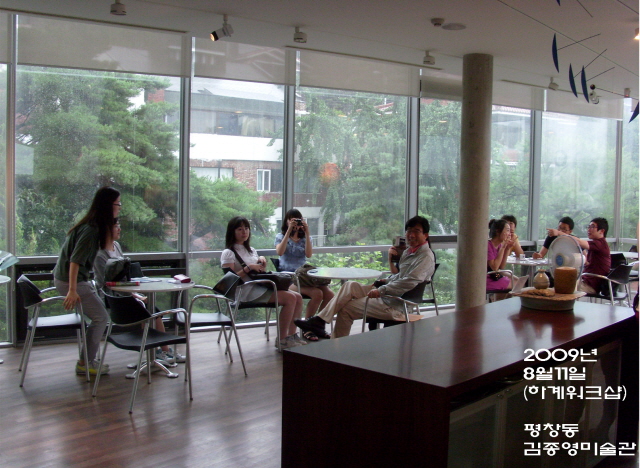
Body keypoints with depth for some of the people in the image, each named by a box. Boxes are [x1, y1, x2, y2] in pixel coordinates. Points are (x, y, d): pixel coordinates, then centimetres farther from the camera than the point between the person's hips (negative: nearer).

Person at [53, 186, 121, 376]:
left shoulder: (94, 226, 8)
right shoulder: (91, 230, -22)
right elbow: (75, 260, -27)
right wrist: (72, 291, -28)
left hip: (63, 277, 10)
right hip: (70, 281, -10)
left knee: (98, 316, 15)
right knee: (101, 317, -1)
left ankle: (88, 359, 21)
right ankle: (85, 363, 7)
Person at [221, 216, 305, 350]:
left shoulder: (251, 250, 23)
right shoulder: (228, 254, -2)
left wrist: (262, 261, 6)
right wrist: (248, 268, -19)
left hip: (261, 286, 8)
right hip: (247, 290, -8)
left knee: (298, 297, -8)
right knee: (290, 298, -23)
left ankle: (292, 335, -4)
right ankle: (282, 339, -17)